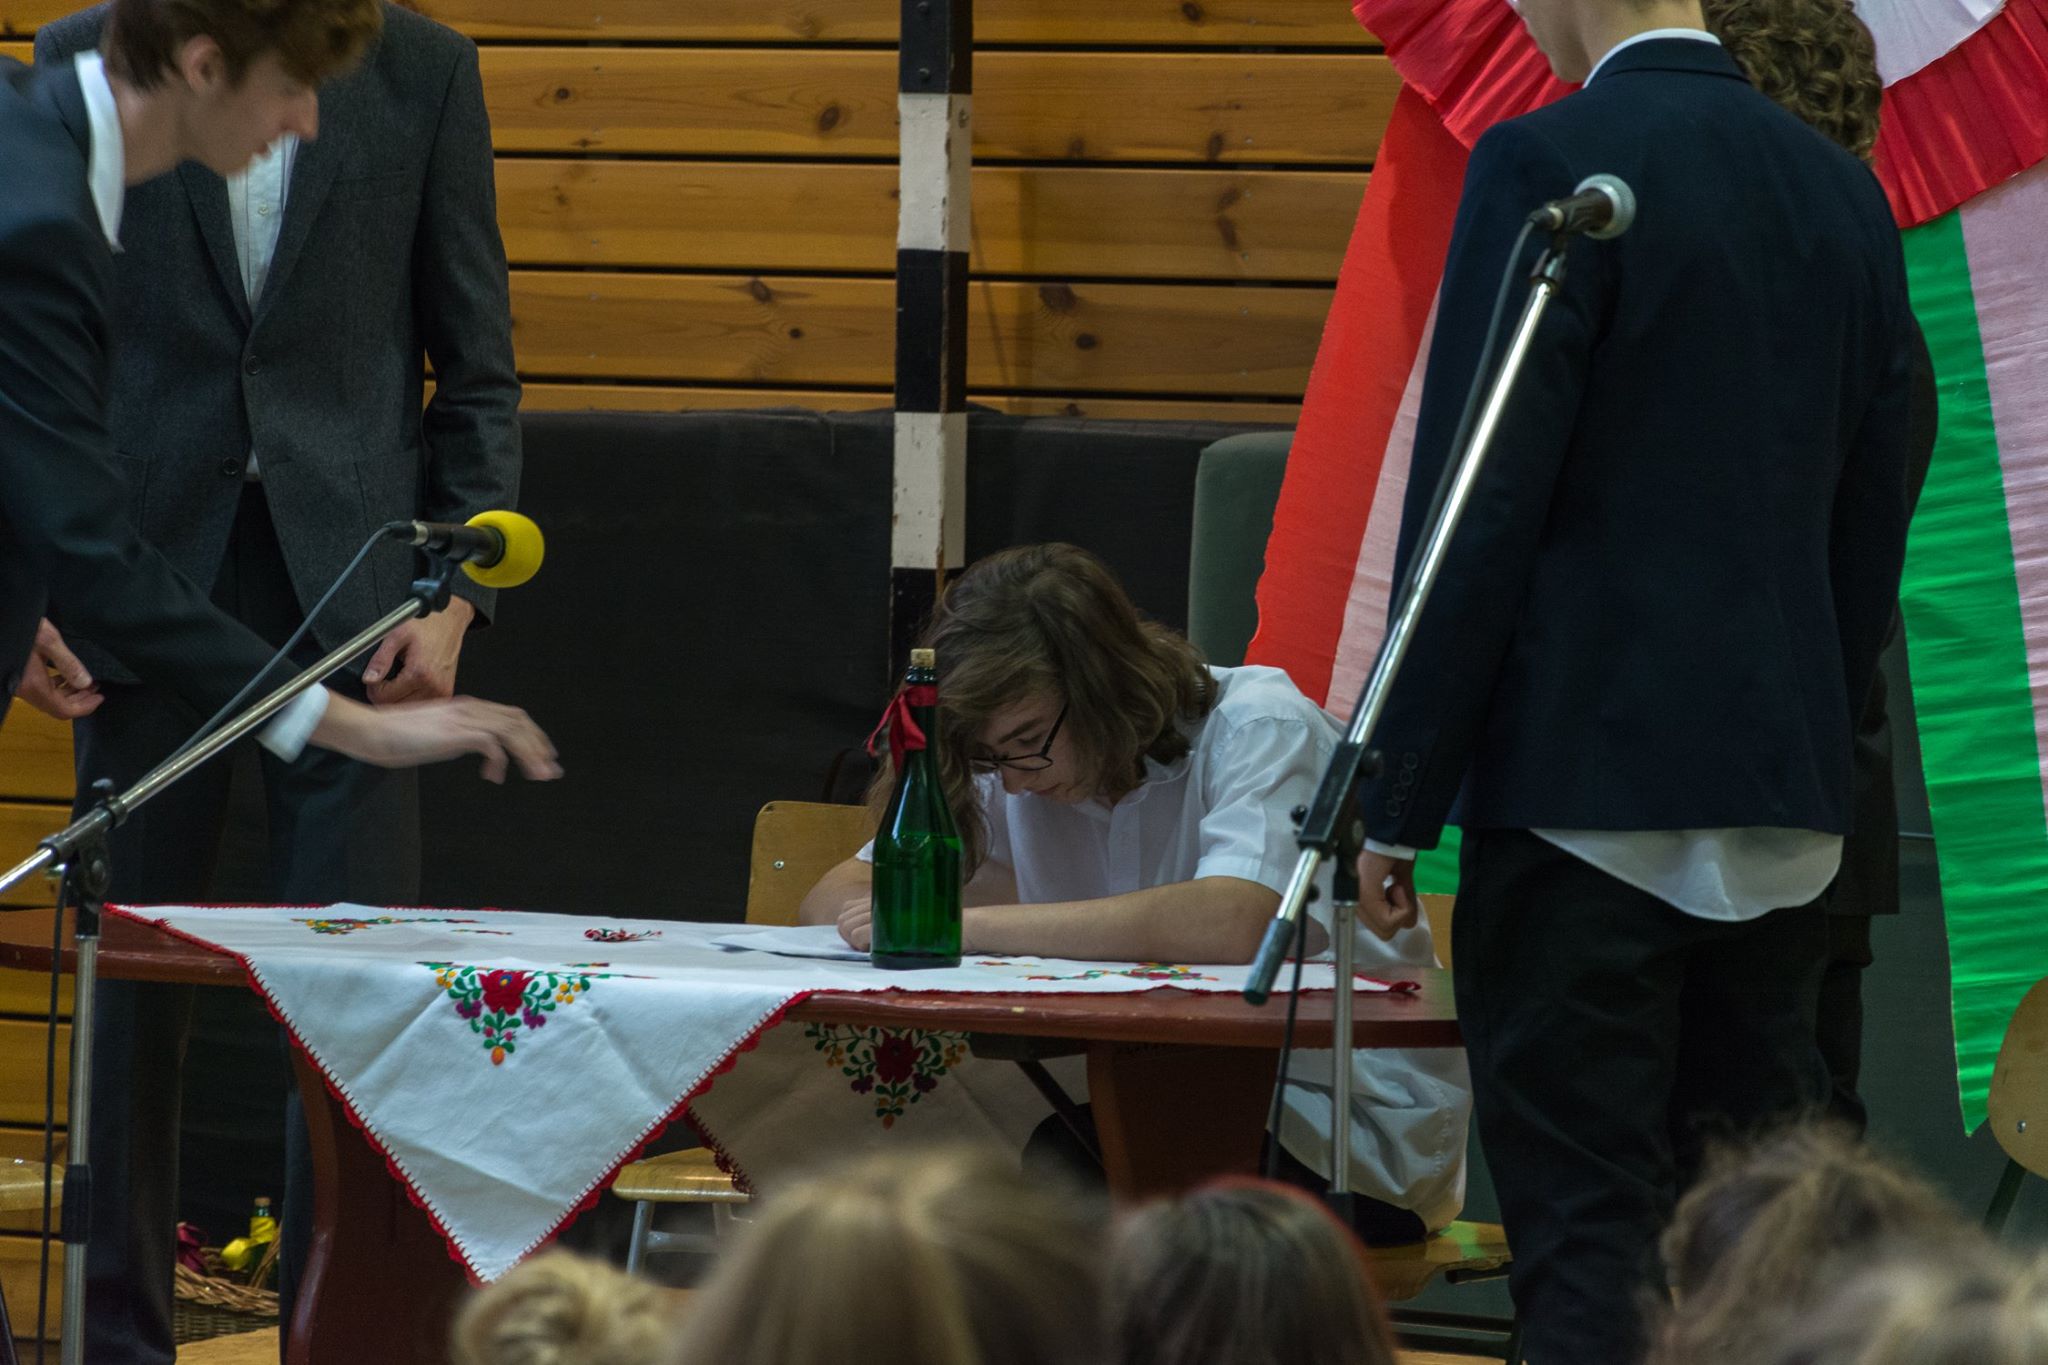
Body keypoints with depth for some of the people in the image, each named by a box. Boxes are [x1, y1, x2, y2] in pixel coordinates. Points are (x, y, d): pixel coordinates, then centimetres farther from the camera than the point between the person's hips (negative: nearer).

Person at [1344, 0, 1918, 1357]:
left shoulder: (1549, 165, -10)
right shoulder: (1843, 189, 10)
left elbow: (1481, 506, -12)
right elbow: (1871, 518, 14)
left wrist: (1399, 802, -8)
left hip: (1588, 789, -6)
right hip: (1787, 808, 7)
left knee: (1586, 1246, -5)